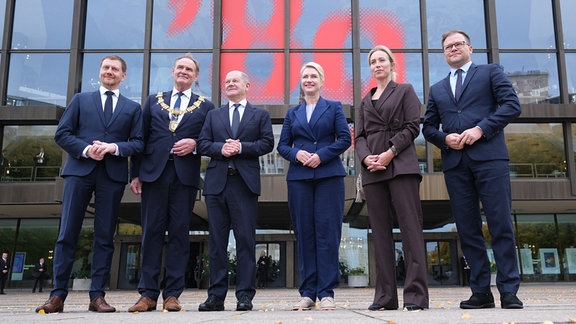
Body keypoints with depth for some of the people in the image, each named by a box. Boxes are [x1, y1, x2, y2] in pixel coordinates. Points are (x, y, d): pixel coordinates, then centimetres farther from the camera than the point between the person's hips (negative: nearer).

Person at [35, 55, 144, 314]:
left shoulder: (133, 108, 16)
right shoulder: (80, 100, 16)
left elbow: (138, 143, 7)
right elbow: (62, 133, 7)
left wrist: (114, 147, -11)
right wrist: (85, 149, -10)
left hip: (113, 174, 0)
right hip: (79, 170, 0)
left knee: (105, 237, 1)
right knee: (67, 234, -3)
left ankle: (97, 296, 6)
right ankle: (58, 295, 2)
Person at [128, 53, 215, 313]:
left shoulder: (205, 106, 13)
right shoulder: (154, 101, 17)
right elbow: (141, 138, 12)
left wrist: (195, 144, -11)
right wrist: (135, 174, 4)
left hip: (185, 175, -1)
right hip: (154, 172, 1)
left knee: (179, 232, -1)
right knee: (152, 231, 0)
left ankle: (172, 294, 4)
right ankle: (148, 294, 5)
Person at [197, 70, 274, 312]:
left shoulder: (260, 115, 13)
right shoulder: (213, 115, 20)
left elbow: (267, 143, 1)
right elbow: (202, 144, 10)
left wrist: (241, 147, -11)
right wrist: (220, 148, -9)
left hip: (245, 182, -2)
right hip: (217, 182, 3)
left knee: (246, 239, -3)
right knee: (217, 240, 3)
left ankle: (245, 295, 2)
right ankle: (216, 296, 8)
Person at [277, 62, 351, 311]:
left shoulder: (334, 108, 12)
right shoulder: (292, 113, 18)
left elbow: (345, 138, 2)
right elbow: (282, 145, 13)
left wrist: (322, 155, -12)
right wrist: (296, 154, -9)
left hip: (329, 175, -2)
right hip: (299, 177, 2)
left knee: (327, 232, -6)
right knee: (304, 234, 1)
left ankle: (326, 292, -2)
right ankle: (307, 293, 5)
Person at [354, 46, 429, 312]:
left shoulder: (405, 91, 12)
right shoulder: (365, 101, 23)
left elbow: (413, 126, 0)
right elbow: (359, 136, 15)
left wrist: (390, 153, -12)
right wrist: (366, 157, -6)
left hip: (401, 166, -4)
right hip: (372, 169, 4)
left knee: (410, 226, -10)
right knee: (380, 230, 1)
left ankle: (416, 294, -8)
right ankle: (385, 296, 3)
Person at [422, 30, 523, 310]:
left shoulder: (490, 72, 13)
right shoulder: (437, 89, 23)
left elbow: (512, 105, 0)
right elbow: (428, 127, 17)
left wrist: (481, 128, -12)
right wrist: (445, 138, -4)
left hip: (489, 156, -3)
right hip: (454, 162, 4)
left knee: (501, 224, -6)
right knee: (467, 229, 1)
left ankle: (508, 290, 0)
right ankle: (481, 291, 7)